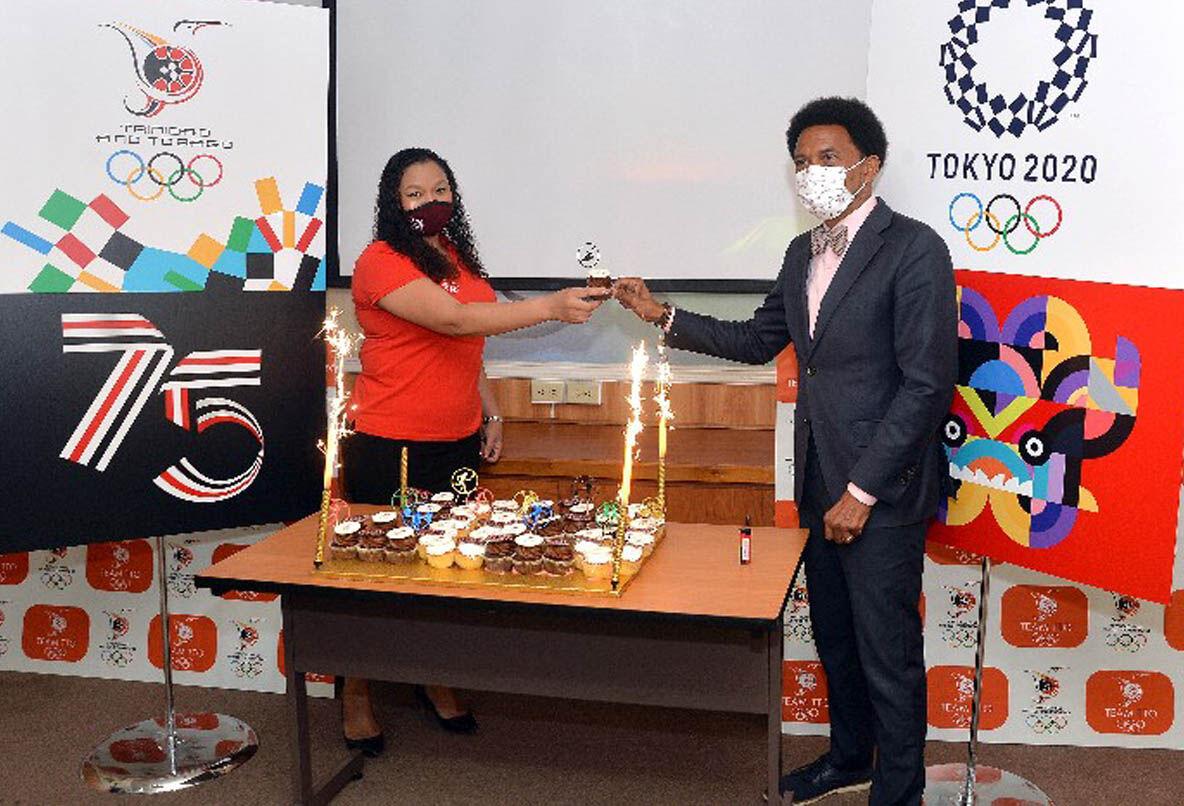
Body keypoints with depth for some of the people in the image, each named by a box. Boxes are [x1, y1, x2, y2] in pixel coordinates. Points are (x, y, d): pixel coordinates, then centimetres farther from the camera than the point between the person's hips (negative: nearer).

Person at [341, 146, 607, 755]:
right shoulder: (382, 261, -14)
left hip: (457, 444, 7)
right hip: (389, 450, -6)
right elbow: (455, 320, -26)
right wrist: (551, 306, -29)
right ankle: (356, 698, 21)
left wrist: (490, 414, 16)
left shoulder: (458, 258, 11)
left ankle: (435, 682, 28)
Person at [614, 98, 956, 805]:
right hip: (820, 481, 8)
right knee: (835, 634, 21)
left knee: (887, 650, 5)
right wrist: (664, 316, 10)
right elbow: (759, 341, 21)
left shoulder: (914, 249, -14)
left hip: (881, 488, -8)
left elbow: (928, 383, -18)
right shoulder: (804, 252, 11)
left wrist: (862, 489, -18)